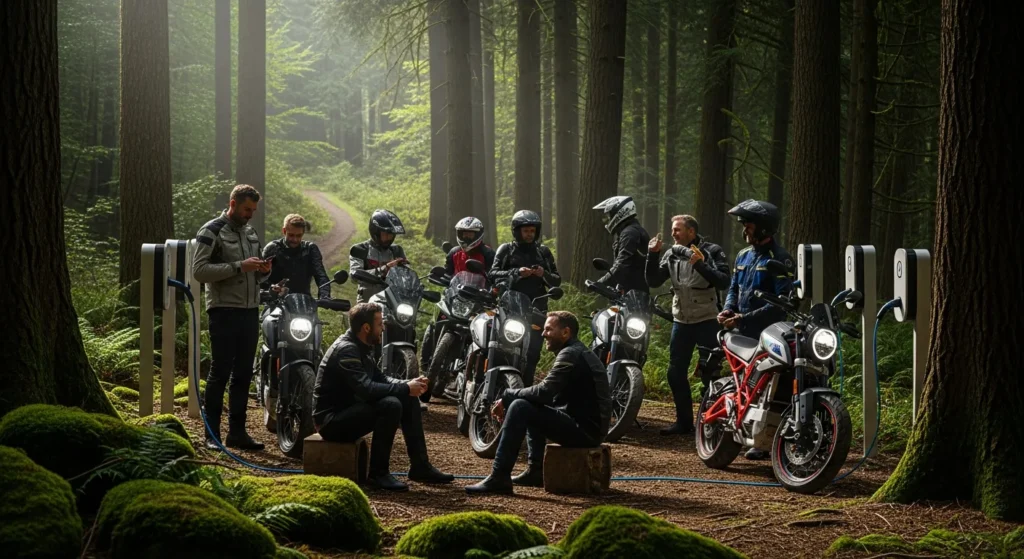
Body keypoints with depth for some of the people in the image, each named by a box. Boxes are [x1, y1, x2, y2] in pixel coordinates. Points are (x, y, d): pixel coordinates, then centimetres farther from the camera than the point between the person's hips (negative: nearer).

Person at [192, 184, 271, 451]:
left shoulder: (251, 233, 18)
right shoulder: (211, 232, -5)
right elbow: (199, 270, -16)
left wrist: (263, 270, 1)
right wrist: (239, 267, -22)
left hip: (250, 311, 7)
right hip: (224, 311, -7)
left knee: (243, 374, 9)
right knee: (220, 372, -5)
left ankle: (237, 432, 14)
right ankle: (212, 434, -1)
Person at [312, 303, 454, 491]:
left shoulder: (361, 347, 9)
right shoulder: (346, 350, -22)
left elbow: (380, 378, 16)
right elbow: (366, 389, -31)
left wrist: (409, 385, -2)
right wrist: (405, 389, -21)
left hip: (349, 409, 10)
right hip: (332, 420, -10)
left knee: (409, 401, 4)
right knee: (390, 405, -29)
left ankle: (420, 467, 7)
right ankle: (378, 473, -19)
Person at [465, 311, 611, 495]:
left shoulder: (570, 354, -13)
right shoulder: (579, 352, 19)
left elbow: (544, 392, -22)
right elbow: (551, 396, 17)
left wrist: (507, 396, -8)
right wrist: (509, 399, 5)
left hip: (584, 429, -11)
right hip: (588, 426, 11)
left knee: (520, 407, -17)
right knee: (532, 407, 26)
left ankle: (499, 478, -17)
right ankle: (535, 471, 21)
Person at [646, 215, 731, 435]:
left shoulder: (712, 252, -7)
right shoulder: (672, 254, 8)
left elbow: (724, 282, -18)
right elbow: (654, 281, 3)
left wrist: (701, 265, -28)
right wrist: (652, 255, -8)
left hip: (707, 321, -6)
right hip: (681, 321, 6)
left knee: (710, 374, -4)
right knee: (675, 373, 7)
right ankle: (683, 422, 16)